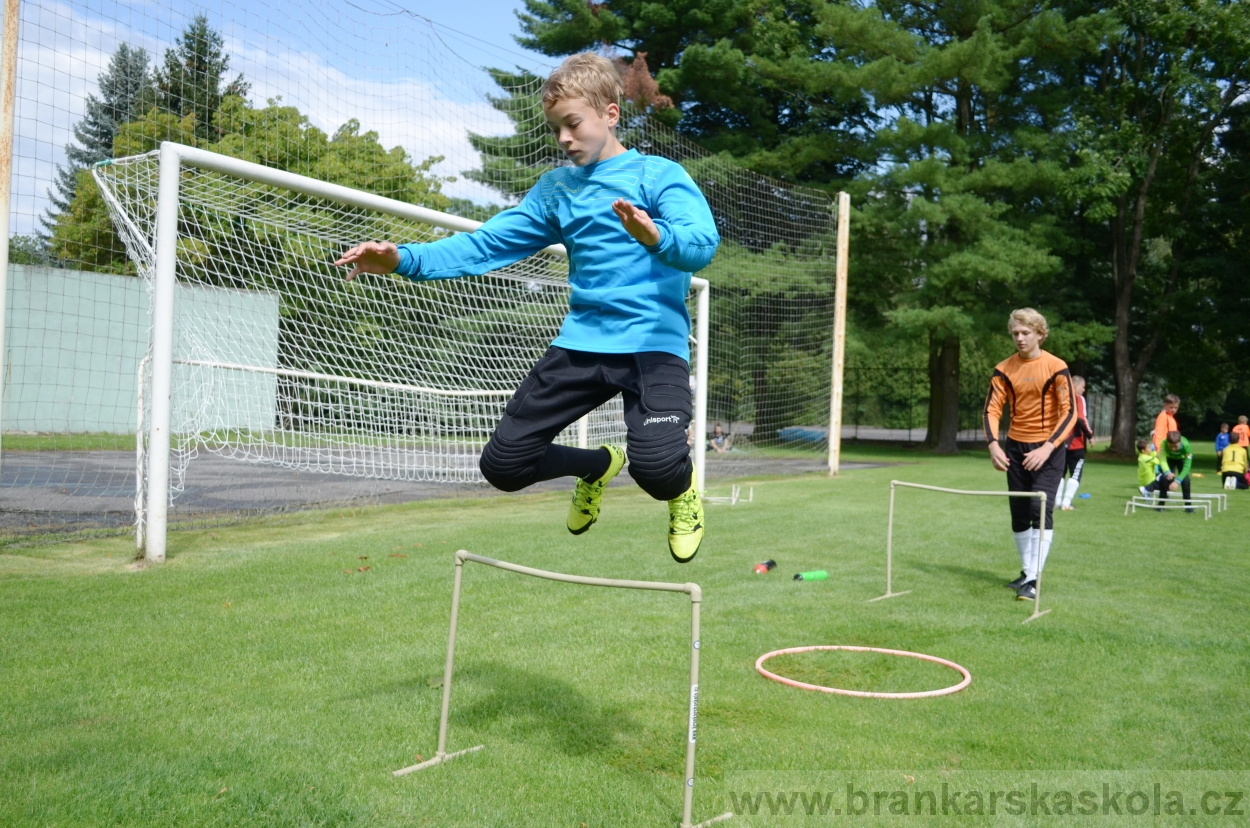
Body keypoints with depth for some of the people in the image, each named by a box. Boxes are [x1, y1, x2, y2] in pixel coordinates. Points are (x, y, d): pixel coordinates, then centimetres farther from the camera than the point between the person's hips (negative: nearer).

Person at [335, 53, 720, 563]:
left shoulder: (658, 175, -2)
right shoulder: (555, 188, 13)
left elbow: (702, 244, -19)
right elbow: (487, 244, 8)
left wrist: (657, 237, -41)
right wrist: (407, 260, -5)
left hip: (652, 343, -5)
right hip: (580, 343, 5)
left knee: (656, 465, -29)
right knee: (503, 463, 1)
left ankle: (682, 488, 11)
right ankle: (597, 467, 32)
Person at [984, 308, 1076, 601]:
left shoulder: (1056, 368, -11)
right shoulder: (1004, 369, 0)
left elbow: (1069, 413, -13)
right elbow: (992, 409, -1)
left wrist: (1047, 448, -23)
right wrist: (993, 444, -18)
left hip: (1048, 448, -4)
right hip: (1016, 446, 5)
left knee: (1041, 509, -15)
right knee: (1018, 513, 10)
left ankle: (1033, 580, -12)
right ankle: (1027, 571, 25)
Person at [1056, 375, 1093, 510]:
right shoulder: (1079, 399, -7)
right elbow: (1081, 419, -17)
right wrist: (1090, 435, -8)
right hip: (1076, 443, -6)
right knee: (1075, 474, -1)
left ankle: (1058, 501, 9)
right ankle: (1066, 502, -10)